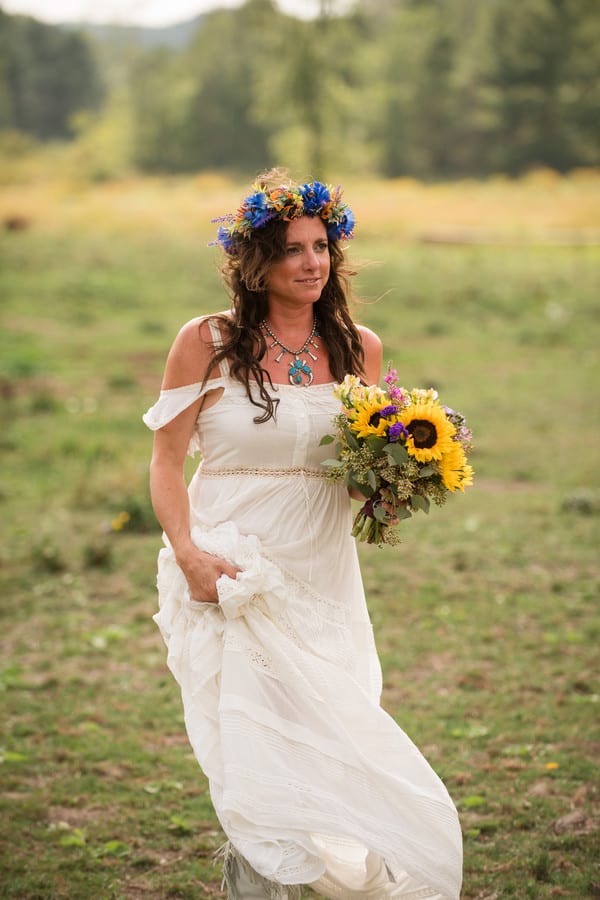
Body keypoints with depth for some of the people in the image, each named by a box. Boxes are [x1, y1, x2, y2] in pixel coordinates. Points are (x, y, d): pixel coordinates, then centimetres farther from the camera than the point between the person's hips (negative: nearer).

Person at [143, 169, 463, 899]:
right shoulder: (206, 343, -3)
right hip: (233, 583, -4)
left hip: (324, 584, 4)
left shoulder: (358, 348, 7)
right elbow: (167, 461, 0)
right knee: (259, 765, -10)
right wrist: (186, 552, -14)